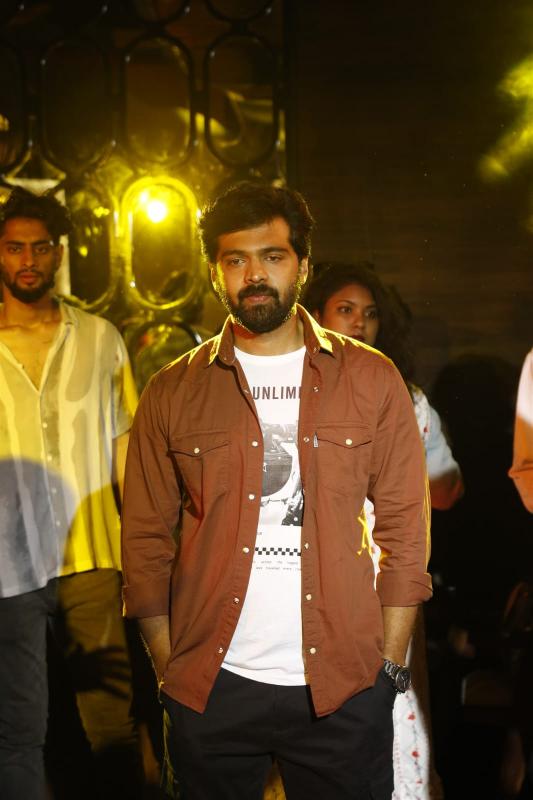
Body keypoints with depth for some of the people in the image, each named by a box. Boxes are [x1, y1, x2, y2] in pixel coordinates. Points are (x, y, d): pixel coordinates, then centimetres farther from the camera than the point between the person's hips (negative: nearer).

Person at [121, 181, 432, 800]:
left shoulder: (372, 380, 3)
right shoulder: (171, 394, 3)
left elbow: (404, 527, 4)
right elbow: (146, 541, 5)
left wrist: (391, 664, -1)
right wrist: (167, 670, -1)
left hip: (344, 688, 0)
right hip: (210, 687, 1)